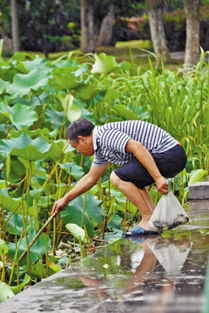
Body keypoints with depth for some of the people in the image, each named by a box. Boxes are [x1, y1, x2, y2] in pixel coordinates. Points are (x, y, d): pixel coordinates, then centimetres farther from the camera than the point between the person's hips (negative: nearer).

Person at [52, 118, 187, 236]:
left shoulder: (105, 134, -13)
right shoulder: (101, 149, 20)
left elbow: (137, 147, -25)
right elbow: (90, 178, 33)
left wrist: (158, 177, -27)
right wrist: (65, 199, 37)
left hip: (169, 153, -10)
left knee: (118, 177, -9)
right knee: (129, 181, 25)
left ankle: (149, 219, -6)